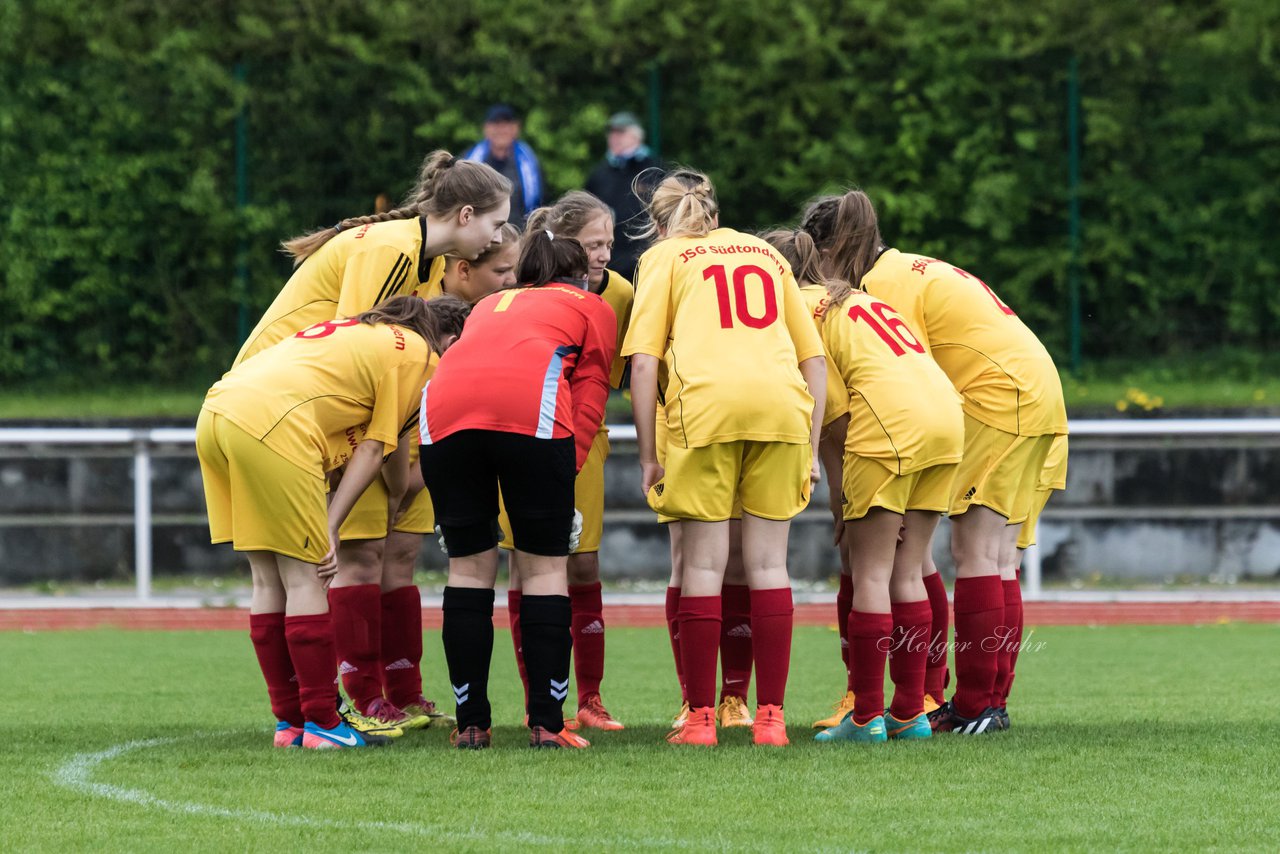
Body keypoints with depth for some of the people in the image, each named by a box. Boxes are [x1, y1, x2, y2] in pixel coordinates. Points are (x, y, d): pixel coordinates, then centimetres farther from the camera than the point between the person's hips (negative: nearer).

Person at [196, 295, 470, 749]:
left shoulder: (365, 333, 32)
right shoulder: (416, 352, 8)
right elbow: (375, 448, 5)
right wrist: (330, 528, 3)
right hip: (271, 422, -9)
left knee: (269, 581, 14)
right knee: (305, 579, 0)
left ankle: (289, 721, 18)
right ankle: (322, 724, 2)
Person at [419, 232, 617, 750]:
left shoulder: (489, 305, 40)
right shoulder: (593, 308, 29)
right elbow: (590, 393, 14)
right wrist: (567, 473, 8)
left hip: (445, 401, 3)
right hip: (532, 407, -3)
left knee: (468, 566, 10)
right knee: (544, 566, 5)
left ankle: (472, 724, 9)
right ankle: (546, 725, 1)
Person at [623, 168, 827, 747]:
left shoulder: (664, 256, 16)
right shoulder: (766, 254, 27)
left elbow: (643, 361, 4)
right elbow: (813, 357, 21)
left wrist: (648, 456, 5)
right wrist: (811, 450, 22)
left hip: (705, 402, -3)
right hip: (782, 401, 3)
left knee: (703, 564, 2)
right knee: (767, 562, 7)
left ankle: (701, 717, 1)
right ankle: (770, 717, 5)